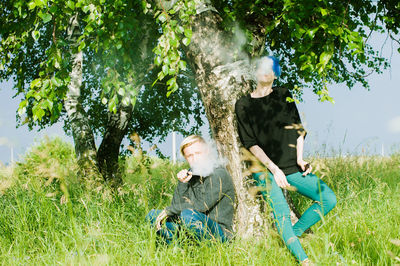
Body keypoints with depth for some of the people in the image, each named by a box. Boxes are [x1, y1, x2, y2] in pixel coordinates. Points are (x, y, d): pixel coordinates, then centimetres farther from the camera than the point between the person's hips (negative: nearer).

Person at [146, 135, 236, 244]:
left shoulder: (219, 174, -11)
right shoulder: (190, 175, 11)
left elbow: (203, 205, -19)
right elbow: (176, 205, 6)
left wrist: (169, 210, -11)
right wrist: (182, 184, -11)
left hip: (219, 232, -7)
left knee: (188, 214, -36)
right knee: (153, 215, 0)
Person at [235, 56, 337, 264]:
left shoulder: (284, 96, 12)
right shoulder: (243, 105, 4)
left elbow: (298, 129, 9)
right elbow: (251, 143, -2)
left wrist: (299, 159, -6)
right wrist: (274, 169, -12)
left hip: (291, 166, 4)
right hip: (264, 169, -3)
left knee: (328, 199, -13)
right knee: (281, 212, -24)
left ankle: (293, 235, -5)